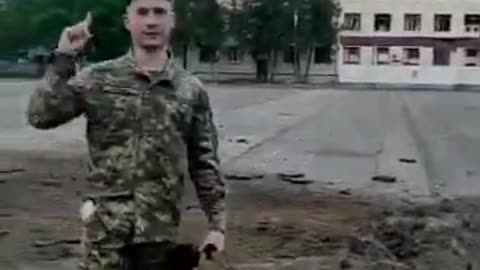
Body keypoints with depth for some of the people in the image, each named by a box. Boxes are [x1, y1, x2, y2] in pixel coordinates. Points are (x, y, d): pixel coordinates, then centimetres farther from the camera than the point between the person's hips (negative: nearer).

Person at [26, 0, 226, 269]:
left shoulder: (191, 90, 4)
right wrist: (63, 59, -15)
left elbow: (205, 162, 7)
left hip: (160, 227, 2)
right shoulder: (99, 78, 0)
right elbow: (40, 116, -10)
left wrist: (218, 223, 4)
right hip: (106, 223, -1)